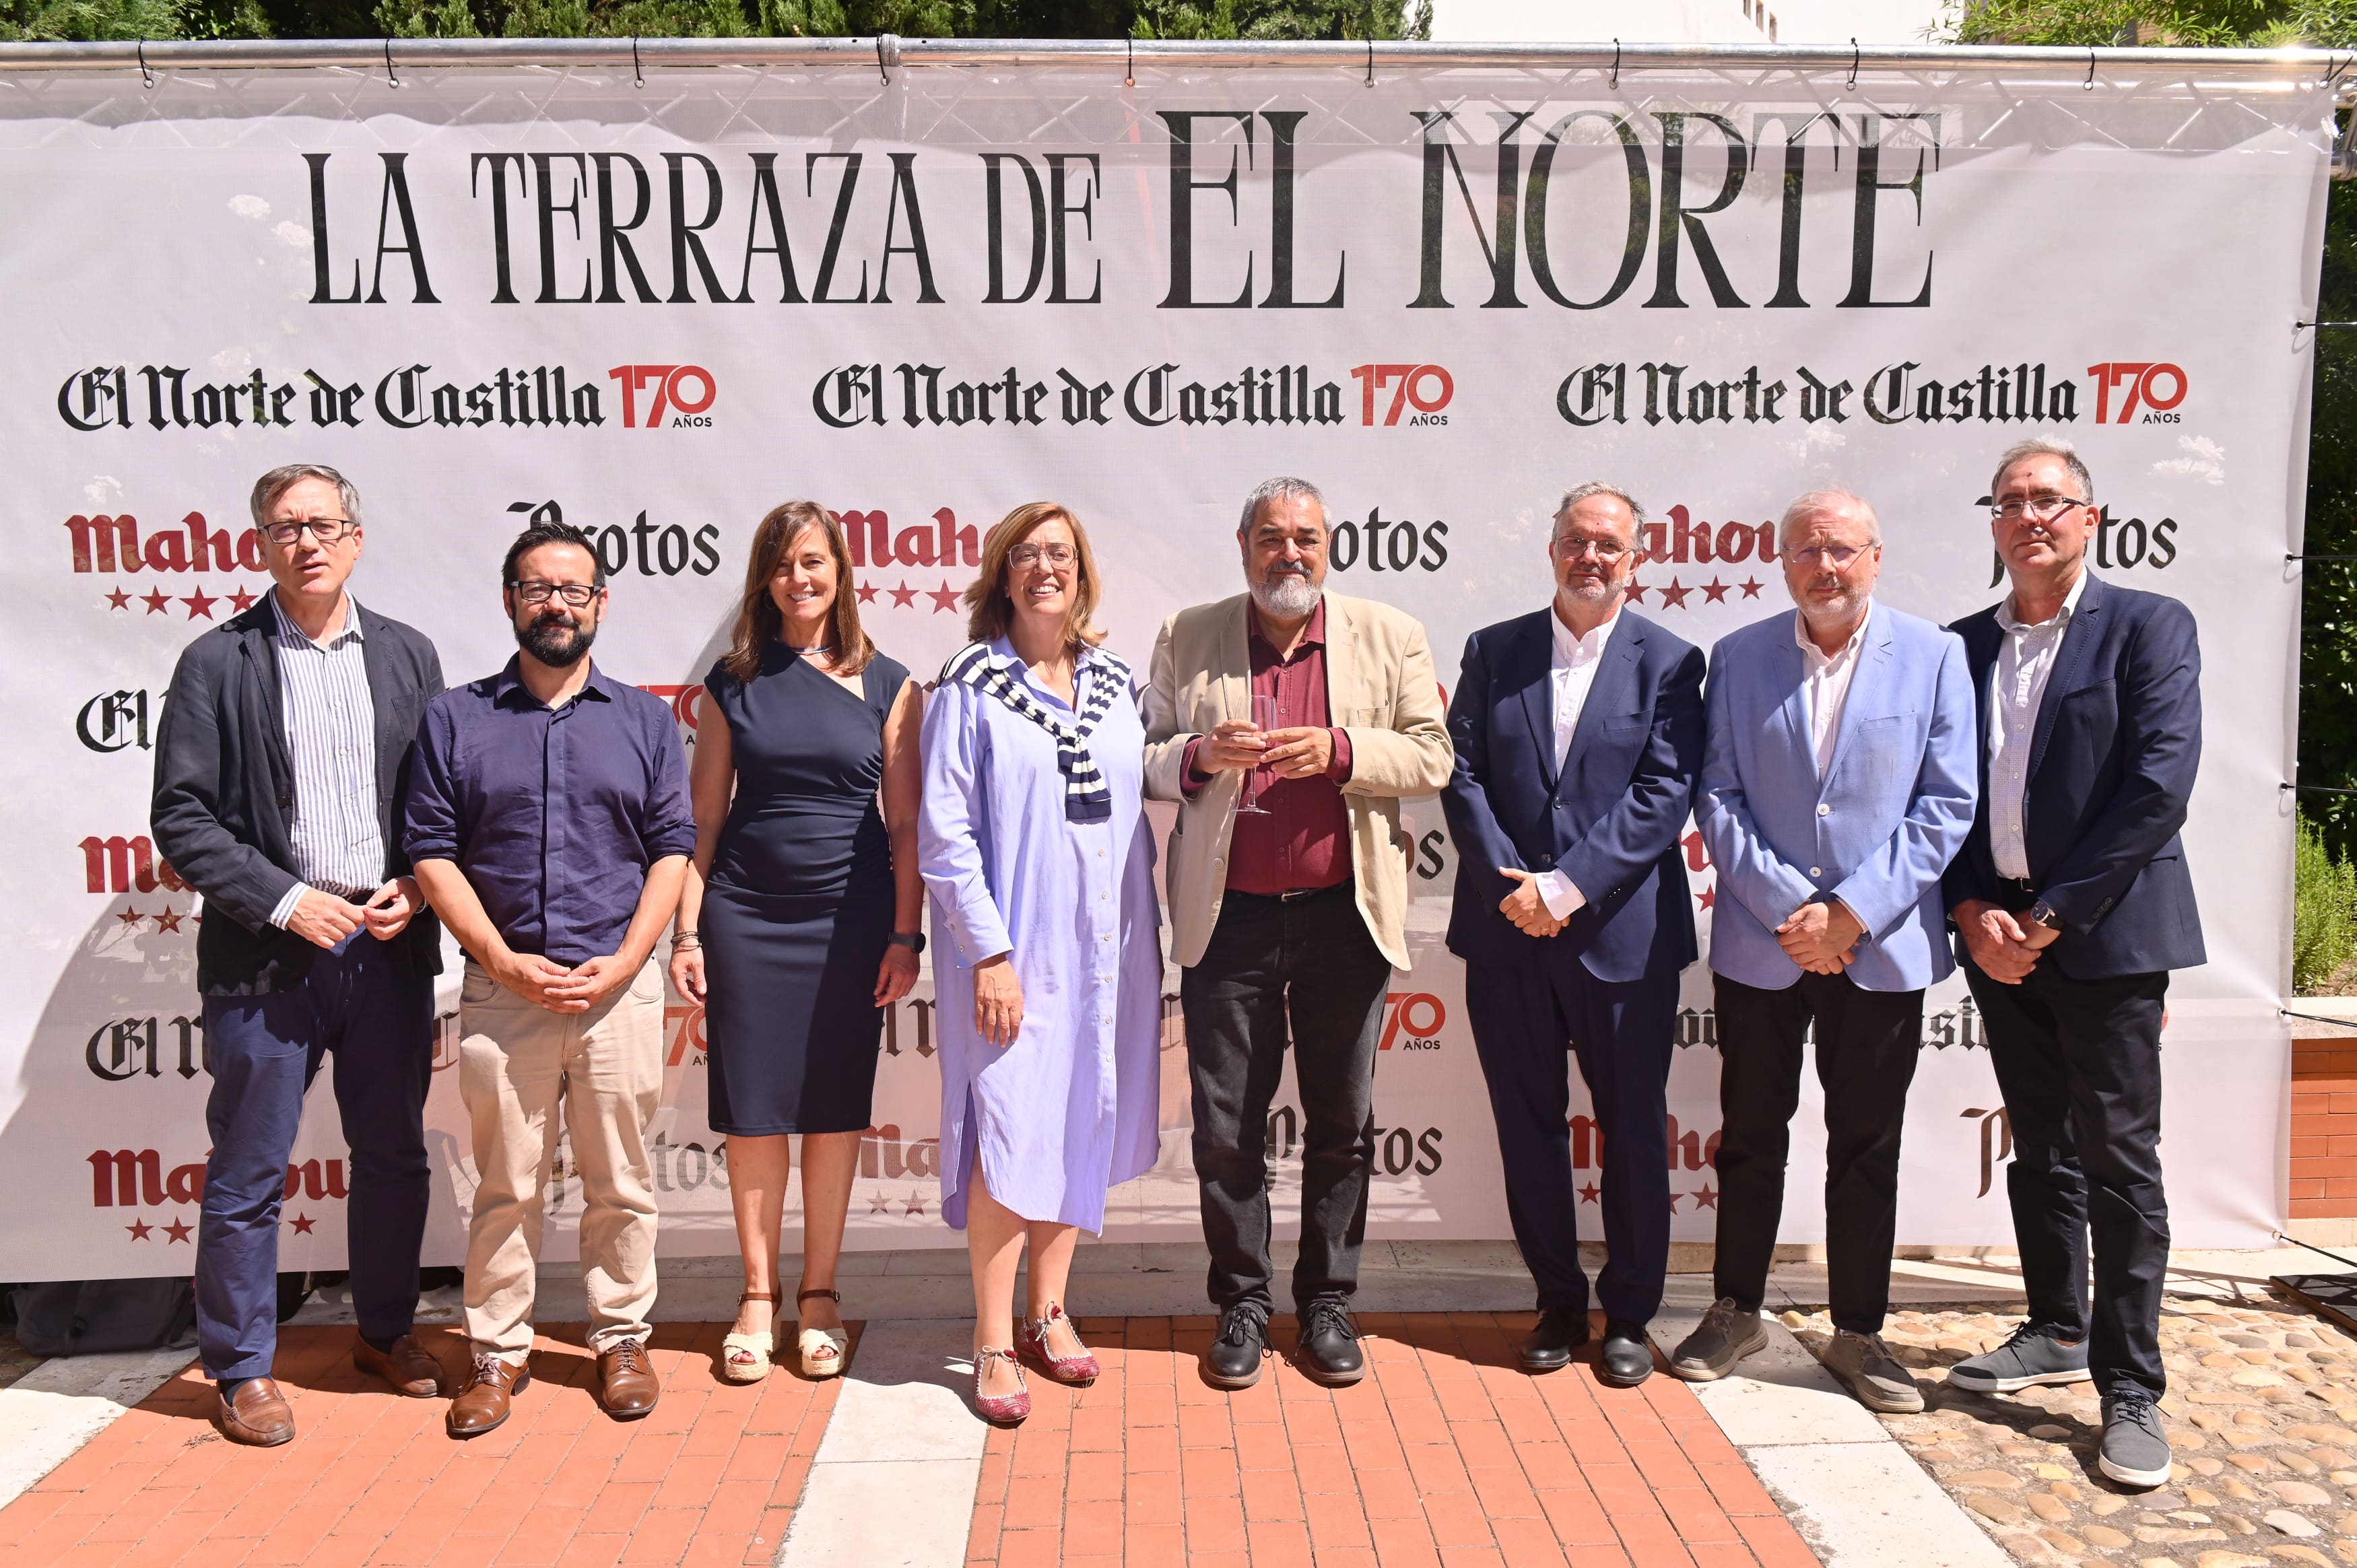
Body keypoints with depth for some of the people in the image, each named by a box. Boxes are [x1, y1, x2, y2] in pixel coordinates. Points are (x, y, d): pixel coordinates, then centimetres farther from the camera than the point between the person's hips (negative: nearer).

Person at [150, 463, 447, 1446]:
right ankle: (242, 1369, 21)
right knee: (248, 1174, 6)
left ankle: (385, 1331, 31)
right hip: (266, 956, -3)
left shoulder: (407, 655, 8)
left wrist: (416, 889, -5)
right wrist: (285, 901, -13)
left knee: (394, 1157, 13)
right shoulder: (218, 663, -1)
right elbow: (181, 816, -5)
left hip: (388, 948, 3)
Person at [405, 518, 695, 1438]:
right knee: (505, 1185, 7)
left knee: (620, 1181, 8)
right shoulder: (454, 718, 7)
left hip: (620, 987, 1)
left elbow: (673, 847, 4)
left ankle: (621, 1338, 22)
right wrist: (504, 960, -9)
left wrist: (623, 962, -8)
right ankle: (499, 1352, 21)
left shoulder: (644, 720, 9)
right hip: (501, 991, 0)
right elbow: (433, 852, 2)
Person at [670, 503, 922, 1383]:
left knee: (835, 1109, 6)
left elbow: (906, 822, 4)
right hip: (746, 917, 1)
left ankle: (820, 1294, 19)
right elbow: (703, 817, 7)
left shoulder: (888, 685, 4)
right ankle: (758, 1295, 18)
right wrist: (687, 932, 1)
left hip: (851, 919, -1)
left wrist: (907, 935, -2)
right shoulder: (733, 685, 7)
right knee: (752, 1109, 5)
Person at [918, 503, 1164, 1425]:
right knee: (1010, 1136, -5)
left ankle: (1047, 1310, 27)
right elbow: (945, 834, -8)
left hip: (1106, 949, 5)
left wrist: (1146, 935, 8)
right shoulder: (971, 684, -4)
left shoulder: (1116, 684, 9)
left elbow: (1137, 814, 13)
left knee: (1083, 1126, 11)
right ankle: (994, 1342, 9)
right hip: (1014, 949, -4)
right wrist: (990, 952, -14)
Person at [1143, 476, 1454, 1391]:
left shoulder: (1390, 637, 6)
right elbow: (1144, 760, 7)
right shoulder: (1187, 639, 6)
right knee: (1226, 1127, 6)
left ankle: (1328, 1303, 25)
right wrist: (1202, 755, -15)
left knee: (1342, 1124, 10)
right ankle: (1241, 1304, 23)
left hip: (1344, 914, 0)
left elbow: (1431, 758, 1)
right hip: (1228, 919, 0)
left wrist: (1339, 750, -16)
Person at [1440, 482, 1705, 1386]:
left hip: (1622, 934, -2)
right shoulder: (1494, 651, 7)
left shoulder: (1668, 662, 0)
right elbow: (1462, 775, 1)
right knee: (1529, 1125, 11)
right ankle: (1559, 1302, 27)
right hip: (1507, 936, 2)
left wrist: (1568, 886, -17)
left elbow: (1664, 795, -9)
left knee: (1633, 1128, 8)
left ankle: (1629, 1313, 24)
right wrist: (1507, 885, -12)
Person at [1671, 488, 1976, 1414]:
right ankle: (1736, 1313, 27)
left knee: (1867, 1146, 10)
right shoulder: (1738, 658, 3)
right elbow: (1717, 796, -1)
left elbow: (1946, 805, -4)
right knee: (1750, 1135, 11)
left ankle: (1859, 1332, 24)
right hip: (1760, 944, 1)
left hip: (1881, 947, -1)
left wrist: (1853, 913, -12)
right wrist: (1786, 907, -11)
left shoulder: (1933, 657, -1)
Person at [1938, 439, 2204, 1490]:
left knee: (2118, 1158, -1)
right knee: (2039, 1150, 15)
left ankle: (2130, 1389, 8)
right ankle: (2057, 1334, 29)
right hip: (2000, 932, 5)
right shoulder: (1963, 646, 10)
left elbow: (2160, 784, -13)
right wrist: (1975, 910, -6)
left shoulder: (2148, 627, -3)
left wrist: (2051, 914, -15)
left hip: (2105, 932, -5)